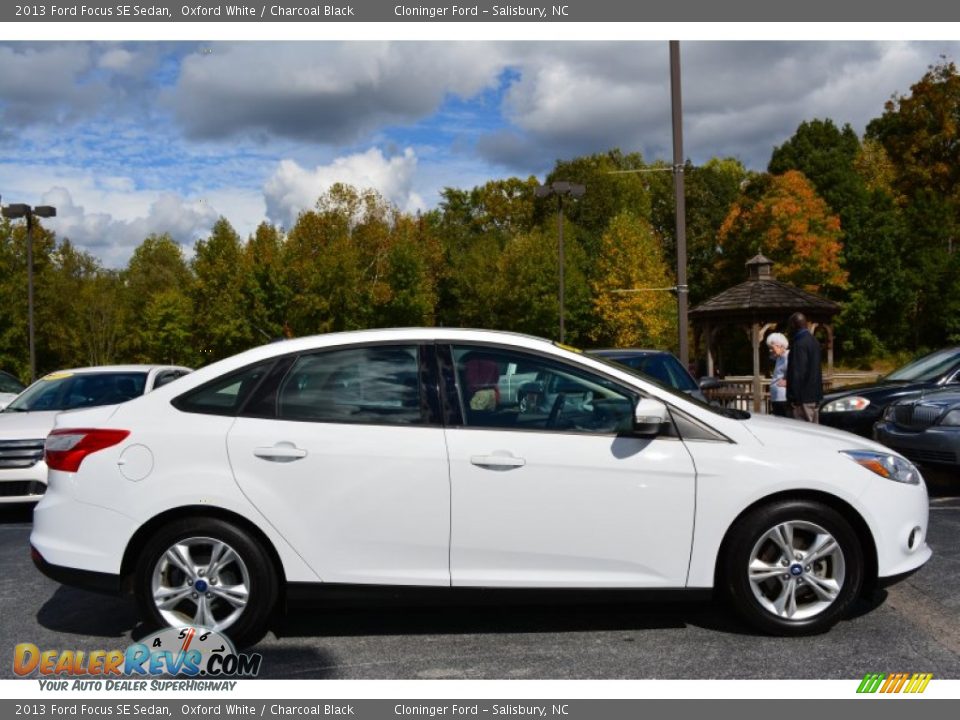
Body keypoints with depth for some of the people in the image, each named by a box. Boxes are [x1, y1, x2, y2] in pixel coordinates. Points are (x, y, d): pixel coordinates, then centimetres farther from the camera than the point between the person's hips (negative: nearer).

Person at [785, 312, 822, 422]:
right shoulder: (813, 341, 14)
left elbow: (798, 372, -21)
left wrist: (794, 398, -20)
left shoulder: (799, 344, -17)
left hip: (804, 397, -10)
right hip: (815, 395, 10)